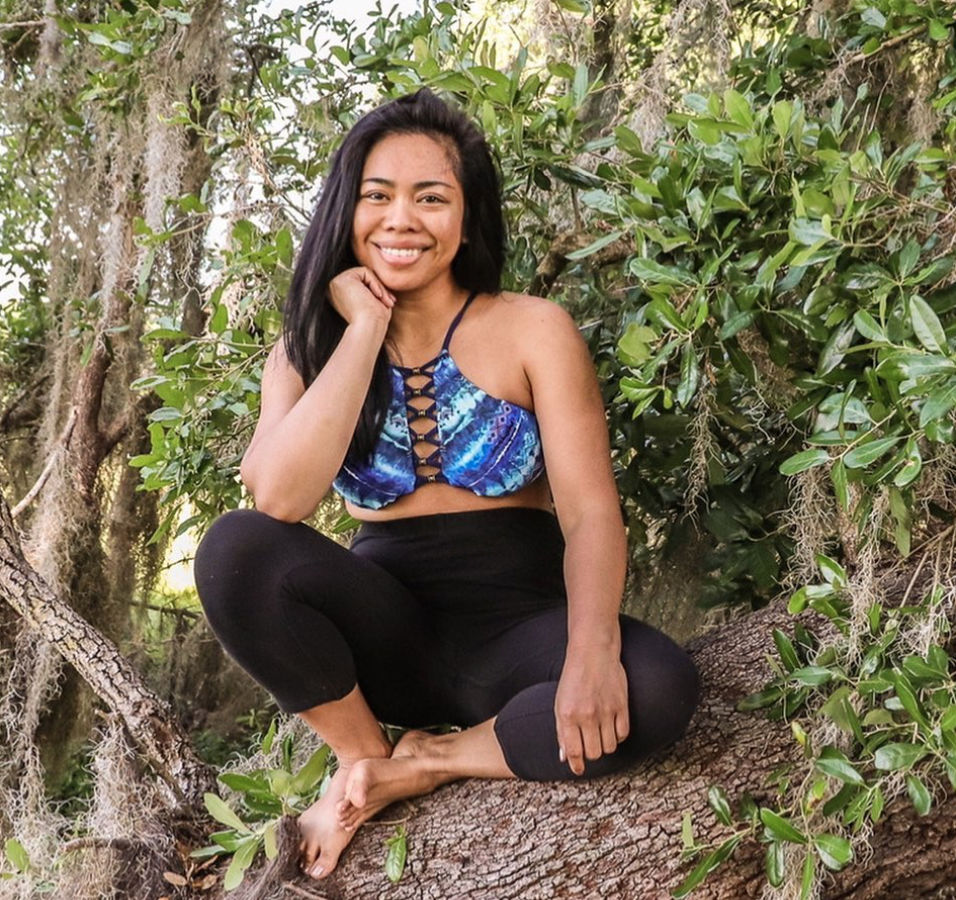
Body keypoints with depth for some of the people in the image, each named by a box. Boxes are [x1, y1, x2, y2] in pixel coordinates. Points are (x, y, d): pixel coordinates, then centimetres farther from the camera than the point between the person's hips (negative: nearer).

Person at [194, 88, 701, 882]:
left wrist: (593, 650, -33)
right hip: (386, 636, 1)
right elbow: (281, 500, -17)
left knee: (659, 687, -33)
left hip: (513, 629, -1)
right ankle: (361, 754, -6)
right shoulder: (309, 352, 3)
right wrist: (366, 329, -13)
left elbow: (591, 514, -13)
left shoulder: (532, 330, -3)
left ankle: (412, 770, -12)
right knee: (235, 549, -28)